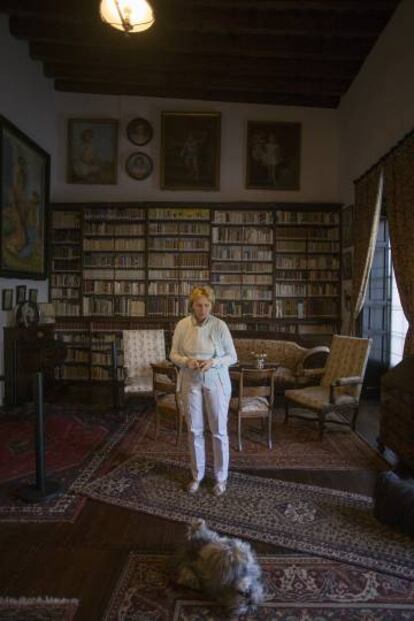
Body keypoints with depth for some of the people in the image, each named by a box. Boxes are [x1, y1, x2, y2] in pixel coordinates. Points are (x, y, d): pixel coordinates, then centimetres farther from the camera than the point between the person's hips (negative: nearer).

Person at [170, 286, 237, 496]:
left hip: (216, 382, -2)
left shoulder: (220, 325, -10)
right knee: (194, 430, 10)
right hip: (191, 382, 2)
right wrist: (187, 361, -18)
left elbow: (232, 357, -5)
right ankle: (197, 475, 28)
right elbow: (173, 354, 2)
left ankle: (221, 477, 23)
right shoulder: (182, 325, -4)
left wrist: (213, 362, -22)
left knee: (219, 430, 5)